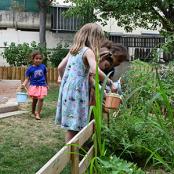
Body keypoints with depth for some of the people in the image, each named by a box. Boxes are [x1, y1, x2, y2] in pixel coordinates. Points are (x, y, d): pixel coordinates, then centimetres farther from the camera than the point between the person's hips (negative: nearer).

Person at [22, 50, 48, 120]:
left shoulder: (43, 67, 0)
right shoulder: (30, 68, -7)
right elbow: (27, 78, -6)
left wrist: (46, 84, 22)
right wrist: (24, 84, -25)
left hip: (42, 86, 1)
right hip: (34, 86, -1)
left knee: (41, 99, -10)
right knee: (34, 99, 8)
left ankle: (38, 113, -2)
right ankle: (33, 112, 31)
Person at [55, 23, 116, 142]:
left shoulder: (73, 50, 14)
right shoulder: (88, 51, -9)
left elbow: (60, 67, 17)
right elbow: (95, 71, -24)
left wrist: (63, 79, 32)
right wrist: (110, 83, -14)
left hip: (67, 89, 8)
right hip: (77, 91, -8)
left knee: (71, 126, 13)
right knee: (74, 126, -3)